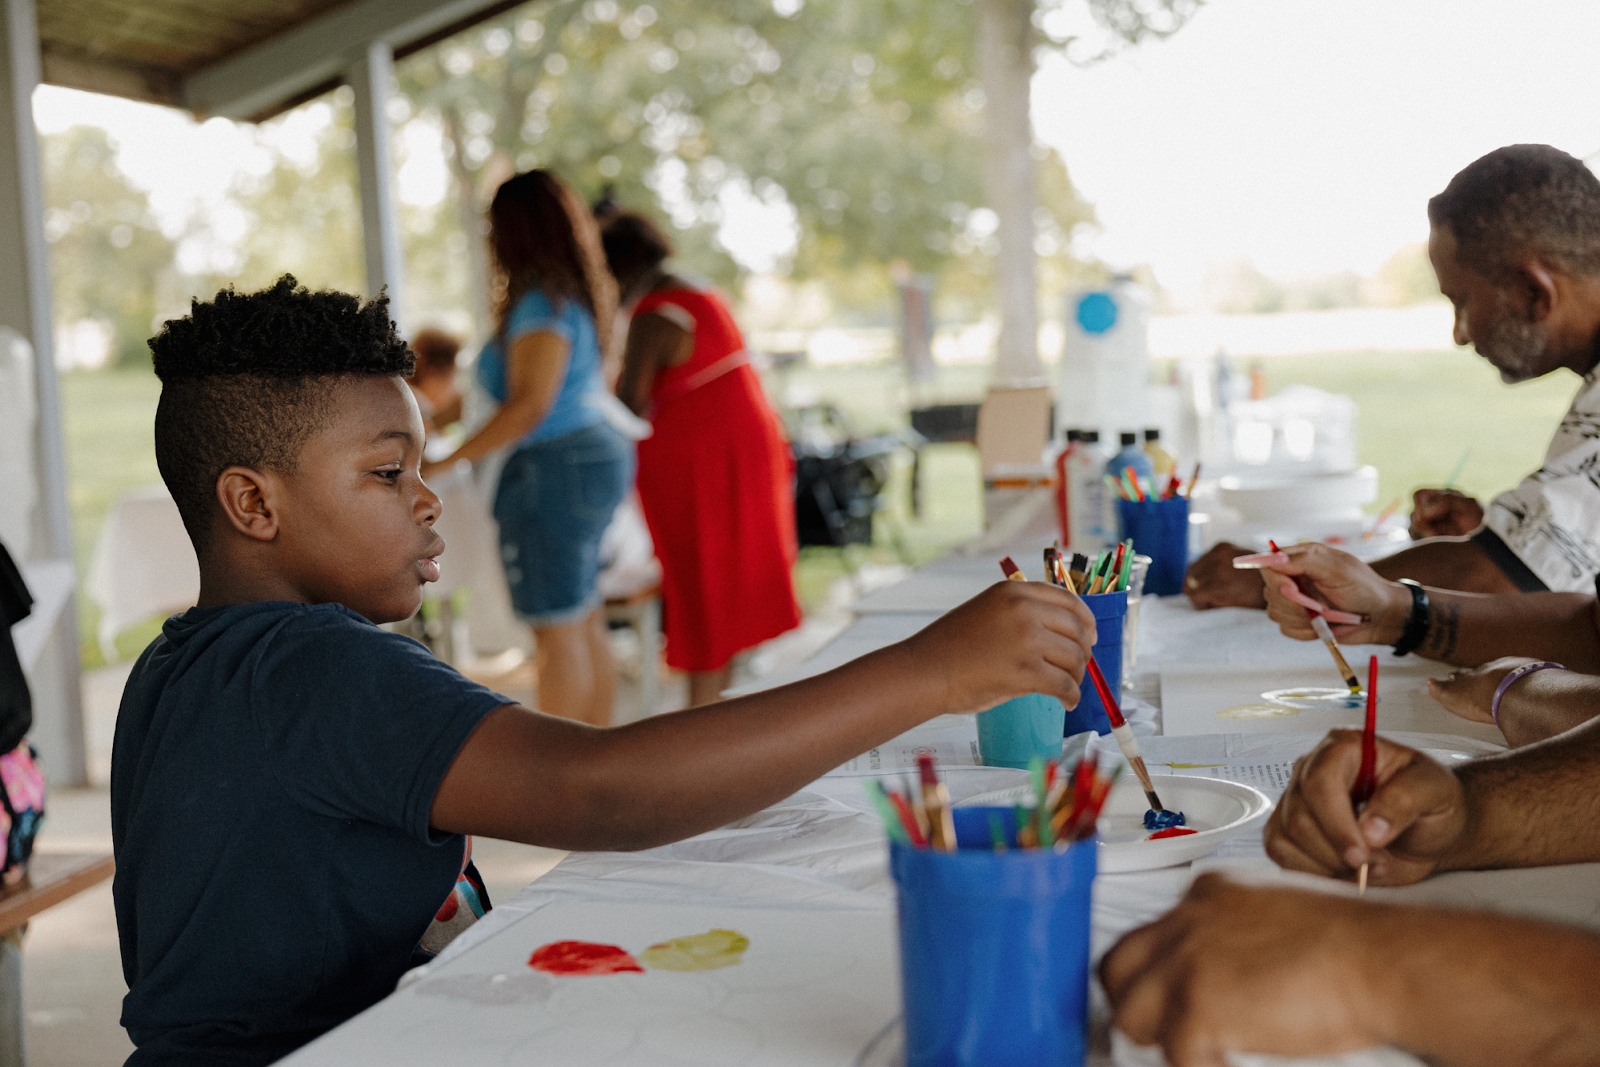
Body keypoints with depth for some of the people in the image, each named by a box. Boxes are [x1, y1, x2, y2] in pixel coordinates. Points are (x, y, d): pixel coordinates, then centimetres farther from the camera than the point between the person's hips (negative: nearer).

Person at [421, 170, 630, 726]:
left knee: (557, 630, -4)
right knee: (585, 622, 15)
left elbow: (530, 404, -24)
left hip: (555, 467, -10)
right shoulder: (575, 296, 13)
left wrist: (444, 463, -22)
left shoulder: (540, 303, -16)